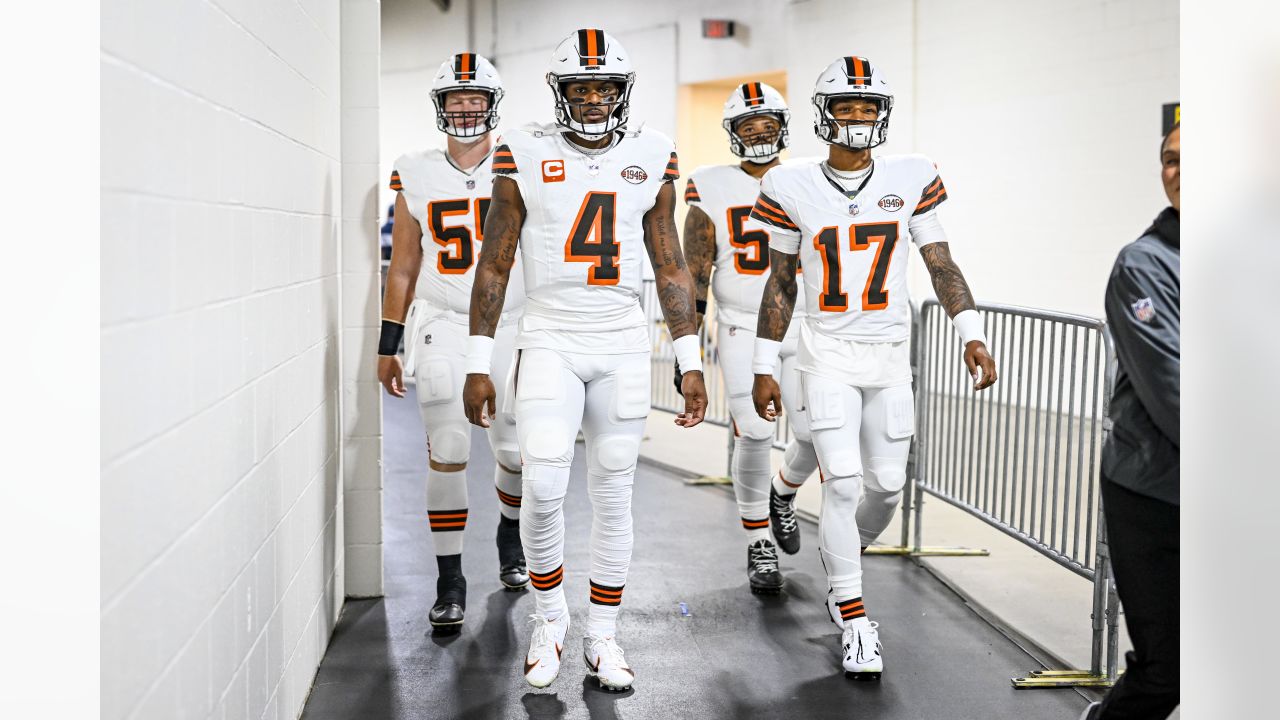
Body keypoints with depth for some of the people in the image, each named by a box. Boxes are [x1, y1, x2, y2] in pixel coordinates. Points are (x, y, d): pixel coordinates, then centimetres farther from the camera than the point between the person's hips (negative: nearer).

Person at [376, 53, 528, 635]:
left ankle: (510, 533, 38)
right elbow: (403, 268, 9)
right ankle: (450, 582, 4)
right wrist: (388, 346, 8)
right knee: (447, 453, -6)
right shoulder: (416, 177, 3)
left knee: (515, 449, 6)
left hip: (511, 327, 0)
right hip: (443, 327, 0)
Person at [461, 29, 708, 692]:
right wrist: (477, 364, -1)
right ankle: (550, 614, 10)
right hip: (550, 339, -2)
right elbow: (494, 265, 2)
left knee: (612, 496, 6)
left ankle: (601, 637, 20)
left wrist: (691, 363, 5)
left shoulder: (652, 159, 4)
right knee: (543, 486, -15)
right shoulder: (525, 155, -2)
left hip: (624, 344, 2)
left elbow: (671, 268, 9)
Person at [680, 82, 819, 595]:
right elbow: (695, 275, -1)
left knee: (816, 433, -5)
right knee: (755, 437, -8)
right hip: (743, 329, -2)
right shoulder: (713, 191, -2)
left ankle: (782, 493, 29)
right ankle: (759, 547, 11)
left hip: (805, 327, 2)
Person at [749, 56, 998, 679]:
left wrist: (971, 335, -8)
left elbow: (941, 264, 4)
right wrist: (764, 369, 4)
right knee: (843, 483, -9)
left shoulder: (912, 179, 0)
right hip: (827, 355, -2)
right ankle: (855, 623, 3)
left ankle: (842, 558, 37)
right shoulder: (793, 188, -3)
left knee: (887, 484, 6)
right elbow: (781, 283, 4)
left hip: (890, 355, 3)